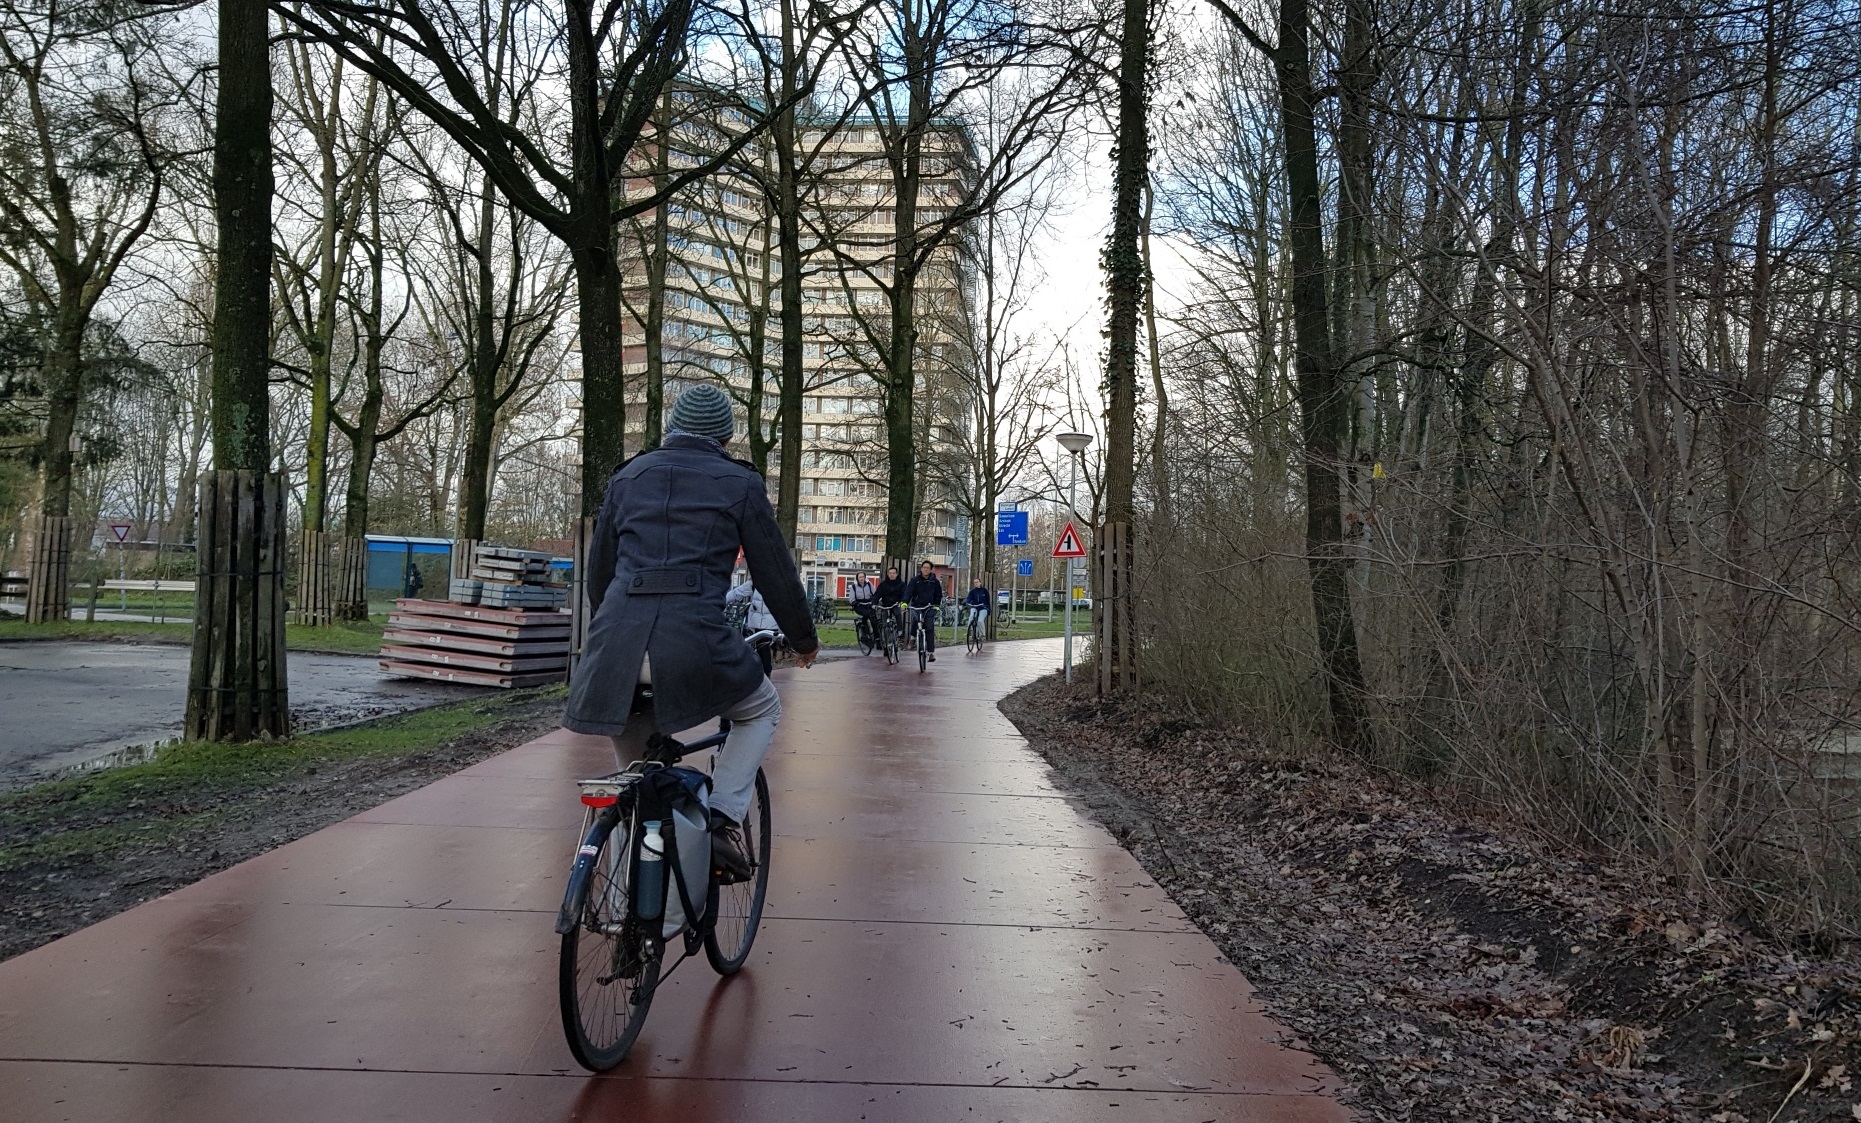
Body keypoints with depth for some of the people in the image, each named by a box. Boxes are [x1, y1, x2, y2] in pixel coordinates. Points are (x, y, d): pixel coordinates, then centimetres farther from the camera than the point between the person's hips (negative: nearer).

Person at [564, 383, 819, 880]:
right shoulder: (740, 484, 10)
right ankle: (721, 820, 5)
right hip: (694, 639, -4)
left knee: (633, 773, 22)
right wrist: (804, 639, 26)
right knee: (762, 710, 24)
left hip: (618, 638, 4)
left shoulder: (628, 475, 20)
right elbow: (774, 572, 12)